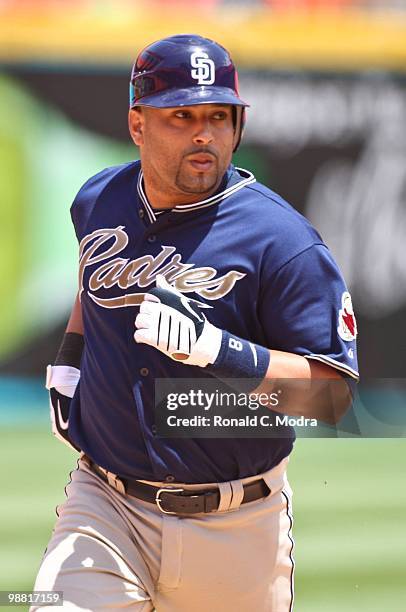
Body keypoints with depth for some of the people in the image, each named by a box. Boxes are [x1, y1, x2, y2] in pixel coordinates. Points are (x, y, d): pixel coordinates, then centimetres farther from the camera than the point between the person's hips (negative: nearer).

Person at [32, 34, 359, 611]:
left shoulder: (281, 240, -14)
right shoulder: (97, 201, 3)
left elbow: (334, 393, -18)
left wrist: (215, 348, -30)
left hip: (234, 528, -3)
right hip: (106, 504, 3)